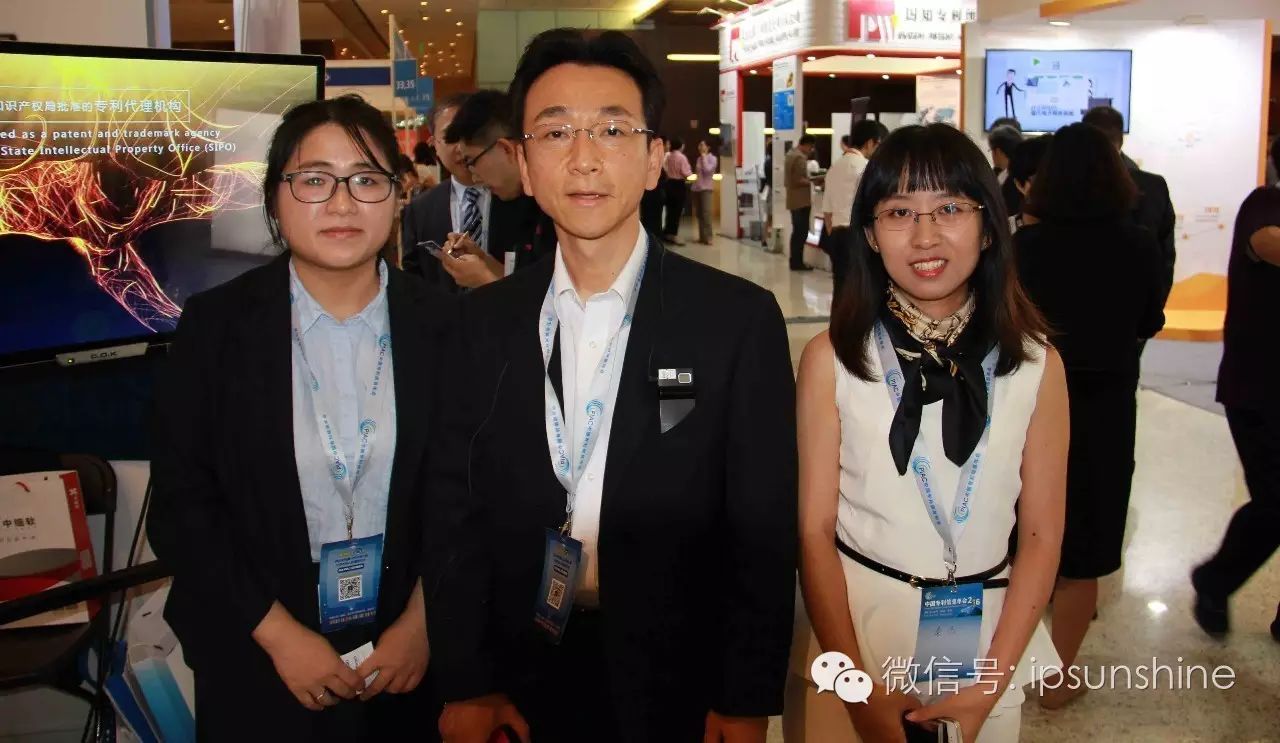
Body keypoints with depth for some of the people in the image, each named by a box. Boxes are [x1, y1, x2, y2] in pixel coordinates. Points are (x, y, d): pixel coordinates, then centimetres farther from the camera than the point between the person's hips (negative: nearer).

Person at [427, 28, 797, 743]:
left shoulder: (740, 319, -10)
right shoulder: (485, 320, -1)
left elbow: (765, 529, -7)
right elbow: (460, 509, 1)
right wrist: (467, 683, -1)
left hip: (680, 684, -2)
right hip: (523, 678, 2)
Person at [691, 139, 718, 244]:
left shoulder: (712, 158, -1)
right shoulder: (699, 159, 17)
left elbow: (707, 170, -17)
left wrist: (704, 157, -8)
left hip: (706, 188, -6)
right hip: (697, 188, 6)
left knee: (706, 212, -14)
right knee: (699, 214, 4)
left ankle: (708, 237, -16)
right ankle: (702, 236, 8)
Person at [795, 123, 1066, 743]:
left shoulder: (1037, 365, -5)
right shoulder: (831, 359, -10)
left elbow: (1041, 535, -4)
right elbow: (814, 529, -9)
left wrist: (987, 690, -10)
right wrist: (860, 689, -13)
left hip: (988, 638, 2)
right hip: (853, 627, -1)